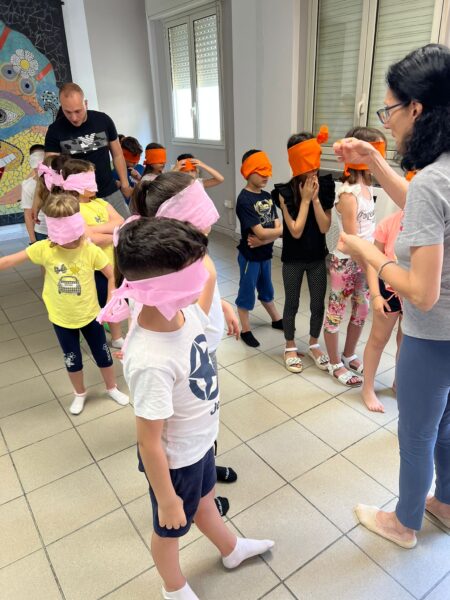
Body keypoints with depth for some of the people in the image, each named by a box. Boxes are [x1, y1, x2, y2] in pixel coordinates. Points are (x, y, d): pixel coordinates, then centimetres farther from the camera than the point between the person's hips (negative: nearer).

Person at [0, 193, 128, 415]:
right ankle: (80, 393, 45)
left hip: (89, 314, -1)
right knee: (72, 360, 18)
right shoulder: (45, 248, -16)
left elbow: (112, 275, -10)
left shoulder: (90, 249, -18)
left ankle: (112, 388, 43)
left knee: (102, 354, 16)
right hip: (61, 318, 1)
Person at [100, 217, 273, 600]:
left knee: (205, 501, 36)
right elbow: (149, 443, -27)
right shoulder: (151, 362, -41)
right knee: (170, 529, 26)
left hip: (201, 443, 8)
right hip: (176, 462, -7)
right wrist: (167, 501, -16)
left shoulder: (182, 310, -19)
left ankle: (231, 549, 68)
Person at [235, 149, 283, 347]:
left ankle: (276, 320, 41)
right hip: (249, 256, -7)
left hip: (265, 254, 7)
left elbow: (276, 227, -2)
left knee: (266, 289, 24)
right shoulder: (244, 200, -20)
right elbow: (260, 232, -25)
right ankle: (245, 331, 22)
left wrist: (263, 240, -20)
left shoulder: (267, 196, 2)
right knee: (247, 292, 8)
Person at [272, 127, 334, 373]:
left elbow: (325, 227, -11)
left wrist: (316, 198, -19)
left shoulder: (324, 187, -6)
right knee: (292, 304, 12)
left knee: (318, 304, 12)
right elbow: (296, 231, -20)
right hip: (293, 259, -2)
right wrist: (305, 199, -20)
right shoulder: (285, 193, -15)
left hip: (317, 257, 3)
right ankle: (290, 347, 31)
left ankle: (314, 345, 35)